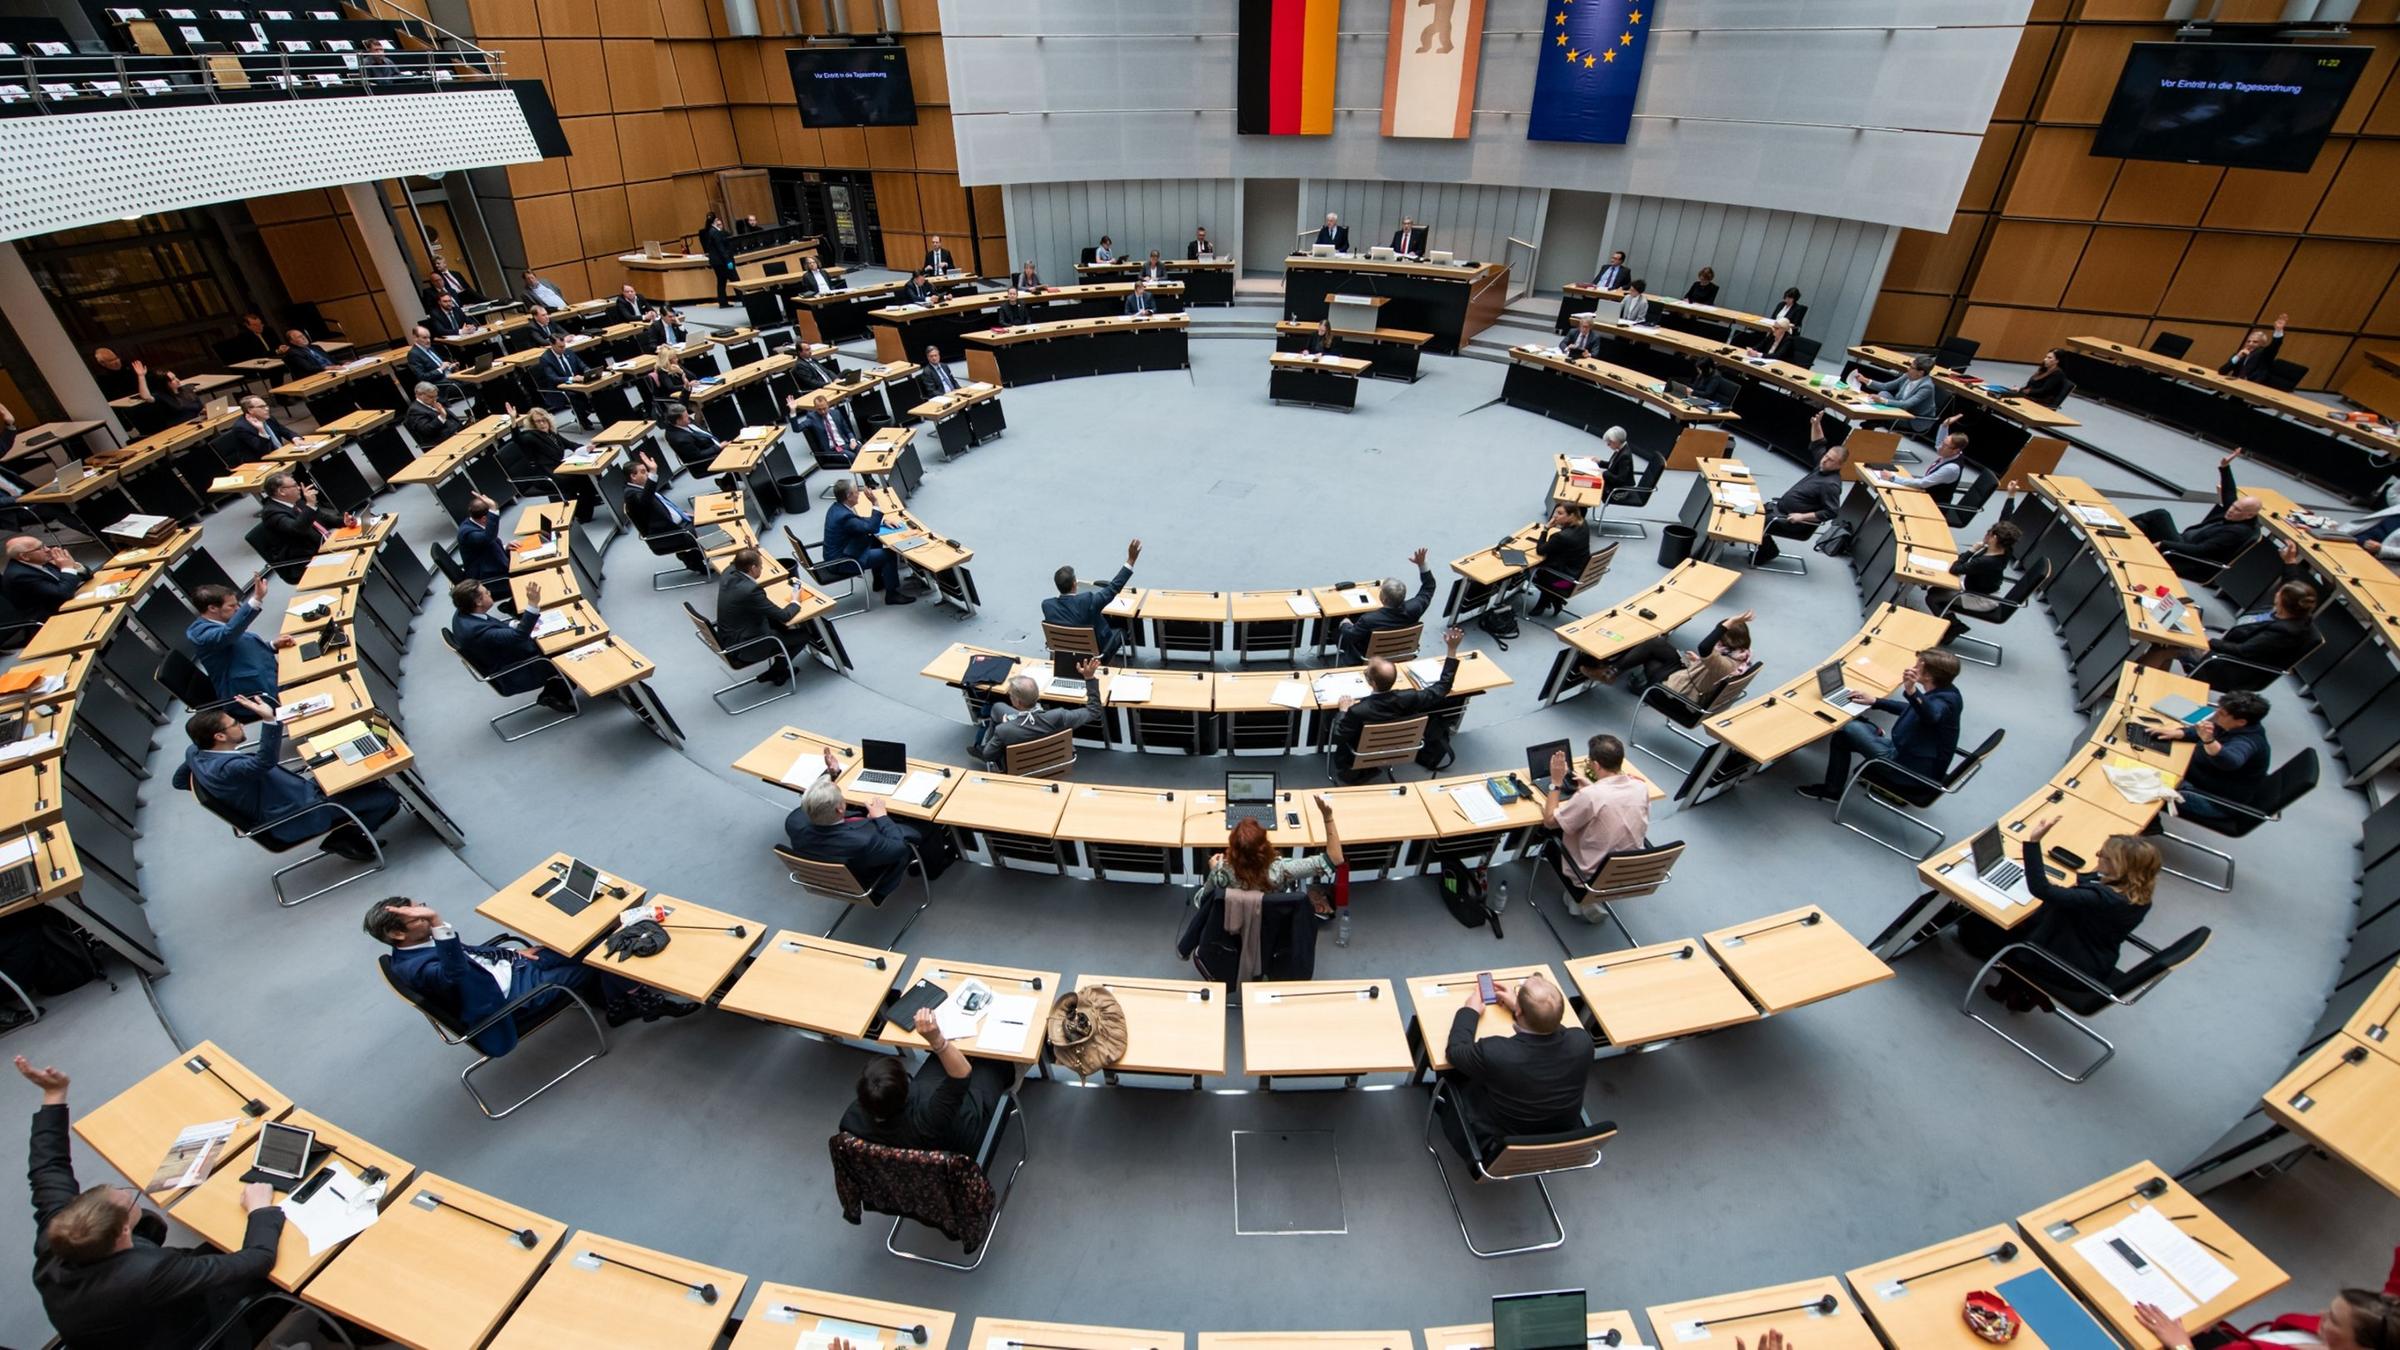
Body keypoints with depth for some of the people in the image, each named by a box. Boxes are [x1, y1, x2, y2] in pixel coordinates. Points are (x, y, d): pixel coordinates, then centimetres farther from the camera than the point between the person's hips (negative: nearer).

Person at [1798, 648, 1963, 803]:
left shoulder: (1946, 700, -26)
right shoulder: (1945, 693, 5)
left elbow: (1931, 715, -53)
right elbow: (1915, 710, 24)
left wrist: (1912, 691, -72)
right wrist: (1875, 702, 19)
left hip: (1909, 771, -10)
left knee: (1849, 729, -15)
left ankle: (1832, 791, 3)